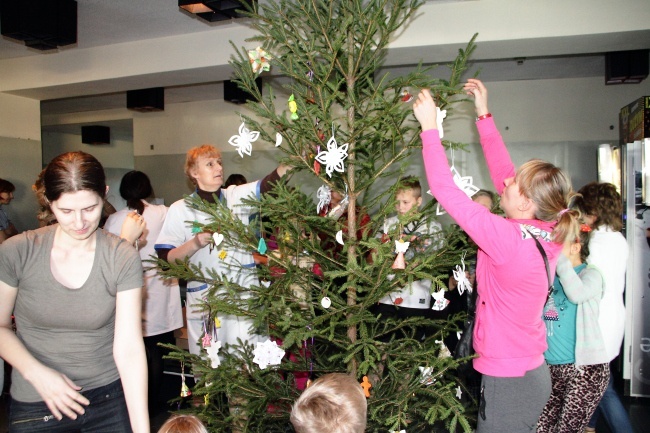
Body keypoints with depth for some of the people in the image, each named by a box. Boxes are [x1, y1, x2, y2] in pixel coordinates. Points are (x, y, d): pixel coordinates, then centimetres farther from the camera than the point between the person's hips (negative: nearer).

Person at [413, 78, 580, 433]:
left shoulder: (509, 240, -27)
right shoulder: (547, 234, -4)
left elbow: (445, 191, -24)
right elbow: (502, 172, 4)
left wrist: (429, 127, -16)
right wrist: (484, 115, 8)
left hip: (508, 382, -8)